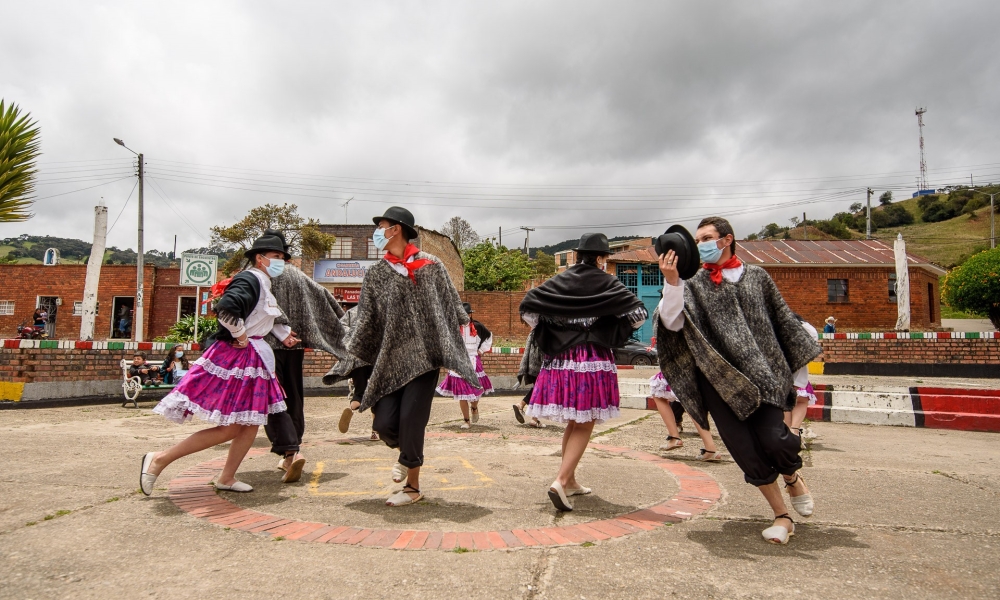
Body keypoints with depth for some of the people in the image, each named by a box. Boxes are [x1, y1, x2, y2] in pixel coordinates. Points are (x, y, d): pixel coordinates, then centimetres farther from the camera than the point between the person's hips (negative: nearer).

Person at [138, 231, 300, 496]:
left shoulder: (265, 285, 14)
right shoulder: (249, 279, -16)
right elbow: (226, 308, -31)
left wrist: (283, 333, 13)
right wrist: (240, 335, -19)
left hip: (254, 361, 10)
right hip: (233, 358, -10)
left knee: (251, 423, 11)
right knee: (230, 429, -7)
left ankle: (226, 478, 21)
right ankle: (159, 459, 4)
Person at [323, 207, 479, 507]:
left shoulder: (430, 265, 0)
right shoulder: (375, 274, 9)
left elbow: (452, 308, 2)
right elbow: (365, 322, 8)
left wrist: (449, 351, -3)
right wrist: (349, 359, 1)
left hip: (423, 356, -3)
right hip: (390, 360, 3)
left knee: (410, 420, -8)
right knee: (384, 423, -5)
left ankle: (412, 486, 13)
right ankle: (407, 453, 31)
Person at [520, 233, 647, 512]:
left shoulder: (558, 282, 7)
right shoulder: (607, 284, -3)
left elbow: (527, 305, 1)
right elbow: (639, 313, -6)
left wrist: (543, 332, 14)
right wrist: (618, 331, 12)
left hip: (560, 360, 5)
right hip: (592, 360, -5)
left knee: (573, 423, 18)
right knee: (584, 425, 1)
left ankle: (570, 480, 26)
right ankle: (561, 481, -12)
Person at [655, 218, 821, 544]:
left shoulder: (756, 276, 10)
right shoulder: (693, 284, 5)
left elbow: (783, 320, 17)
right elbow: (673, 322, -11)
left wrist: (797, 365, 17)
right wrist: (671, 282, -24)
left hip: (762, 373, 0)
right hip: (720, 378, 0)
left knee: (774, 440, -15)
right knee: (747, 453, -2)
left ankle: (793, 478, 21)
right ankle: (782, 515, 19)